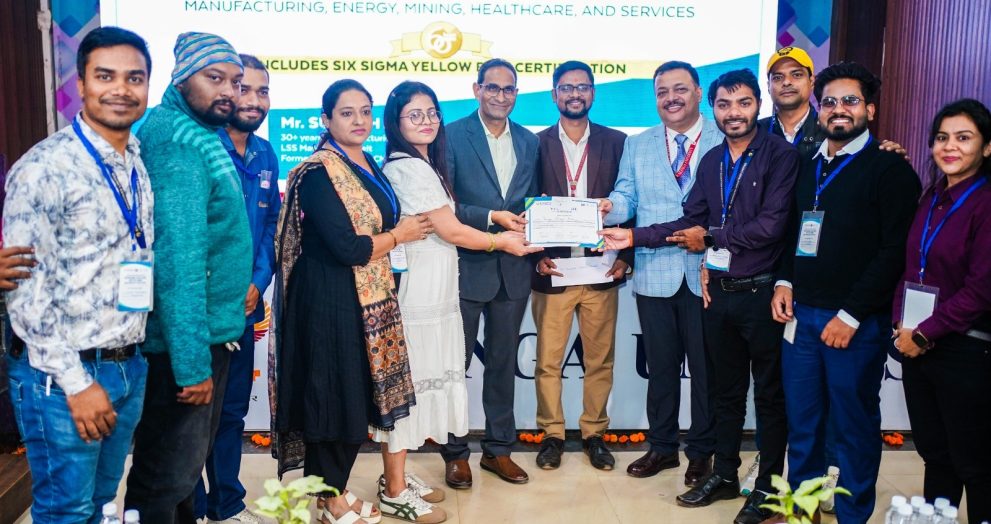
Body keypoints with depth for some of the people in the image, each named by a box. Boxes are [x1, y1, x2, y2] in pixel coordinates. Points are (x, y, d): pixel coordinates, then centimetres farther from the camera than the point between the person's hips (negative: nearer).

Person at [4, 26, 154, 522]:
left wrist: (132, 360, 12)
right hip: (62, 374, -6)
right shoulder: (43, 168, -14)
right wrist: (77, 382, -16)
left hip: (129, 368, 6)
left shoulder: (141, 166, 8)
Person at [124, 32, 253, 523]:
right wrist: (192, 361, -26)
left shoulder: (199, 134, 10)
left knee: (189, 458, 24)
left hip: (211, 330, 10)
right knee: (165, 477, 4)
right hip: (183, 340, -10)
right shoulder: (175, 142, -20)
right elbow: (177, 259, -26)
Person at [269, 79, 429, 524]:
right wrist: (398, 235, -9)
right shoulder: (319, 173, -16)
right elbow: (346, 248, -22)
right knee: (333, 396, 3)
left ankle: (336, 488, 30)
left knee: (358, 396, 14)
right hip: (330, 300, -8)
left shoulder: (368, 164, 11)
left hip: (368, 299, 8)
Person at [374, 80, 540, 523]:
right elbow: (449, 230, -14)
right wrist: (501, 241, -1)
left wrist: (497, 220, 12)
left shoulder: (423, 164, 15)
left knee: (415, 381, 14)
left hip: (430, 291, 9)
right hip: (415, 292, -9)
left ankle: (398, 476, 26)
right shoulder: (410, 167, -15)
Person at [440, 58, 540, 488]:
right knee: (457, 361, 7)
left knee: (503, 361, 13)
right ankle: (455, 453, 21)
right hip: (467, 266, -4)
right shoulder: (453, 136, -5)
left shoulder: (528, 142, 10)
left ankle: (498, 448, 27)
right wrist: (492, 218, -20)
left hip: (513, 268, 4)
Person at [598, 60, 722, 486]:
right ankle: (662, 446, 28)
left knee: (705, 366, 8)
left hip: (708, 271, -2)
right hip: (655, 272, 2)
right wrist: (606, 208, -18)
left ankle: (701, 451, 25)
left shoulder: (726, 141, 2)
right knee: (661, 364, 13)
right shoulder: (637, 146, 11)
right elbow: (626, 198, 2)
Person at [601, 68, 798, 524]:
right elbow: (690, 221, 10)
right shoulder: (711, 161, 9)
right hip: (719, 292, 6)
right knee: (727, 389, 17)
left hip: (760, 293, -6)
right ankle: (724, 474, 32)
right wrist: (633, 237, 2)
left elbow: (771, 225, -20)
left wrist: (709, 237, -10)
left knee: (769, 393, 8)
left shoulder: (780, 154, -11)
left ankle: (767, 485, 22)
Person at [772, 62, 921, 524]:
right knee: (800, 421, 12)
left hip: (856, 323, -5)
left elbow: (895, 250, -11)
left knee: (854, 426, 7)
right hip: (800, 314, 5)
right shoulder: (807, 165, 14)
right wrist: (784, 282, 6)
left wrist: (850, 315, -14)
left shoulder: (890, 168, -5)